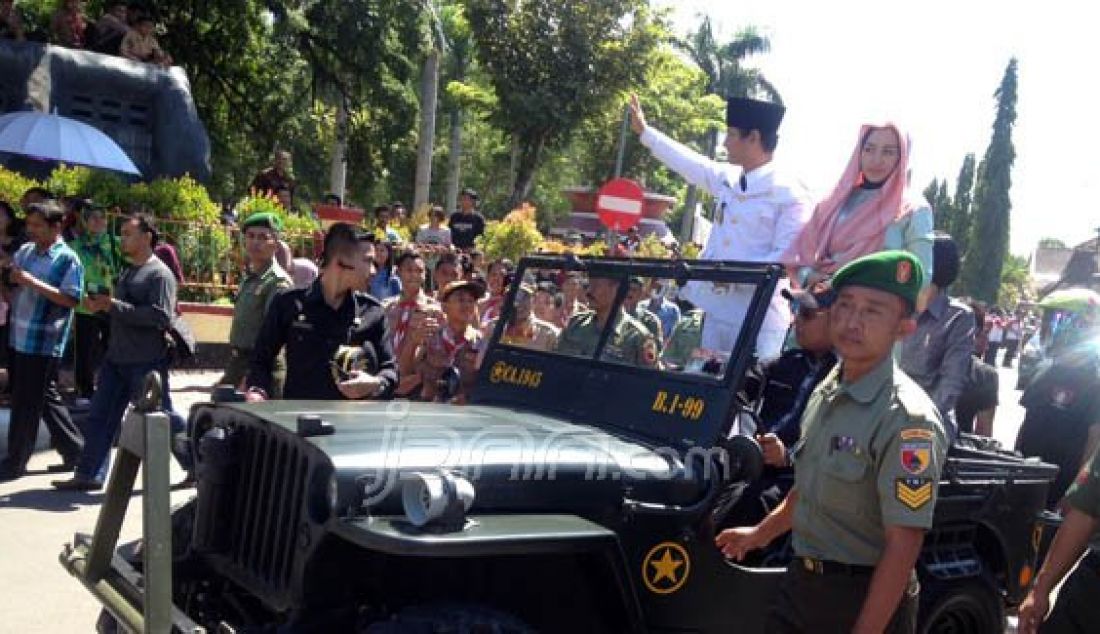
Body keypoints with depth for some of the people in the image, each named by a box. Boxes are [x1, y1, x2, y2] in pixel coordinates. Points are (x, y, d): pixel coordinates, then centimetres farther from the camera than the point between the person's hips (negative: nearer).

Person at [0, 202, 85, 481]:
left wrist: (33, 282, -23)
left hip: (43, 342, -7)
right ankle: (75, 450, 26)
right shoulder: (25, 251, 10)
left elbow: (72, 300, -19)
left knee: (26, 405, 0)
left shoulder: (67, 260, -10)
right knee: (46, 399, 15)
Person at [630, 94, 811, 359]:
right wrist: (644, 131, 34)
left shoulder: (790, 195, -10)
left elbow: (786, 259, -15)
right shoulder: (727, 180, 11)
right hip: (717, 310, 7)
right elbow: (689, 162, 25)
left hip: (759, 318, -7)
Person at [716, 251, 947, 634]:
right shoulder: (826, 392, 4)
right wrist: (762, 534, 26)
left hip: (867, 599, -7)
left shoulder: (908, 419, -20)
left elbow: (903, 545, -22)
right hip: (800, 583, 7)